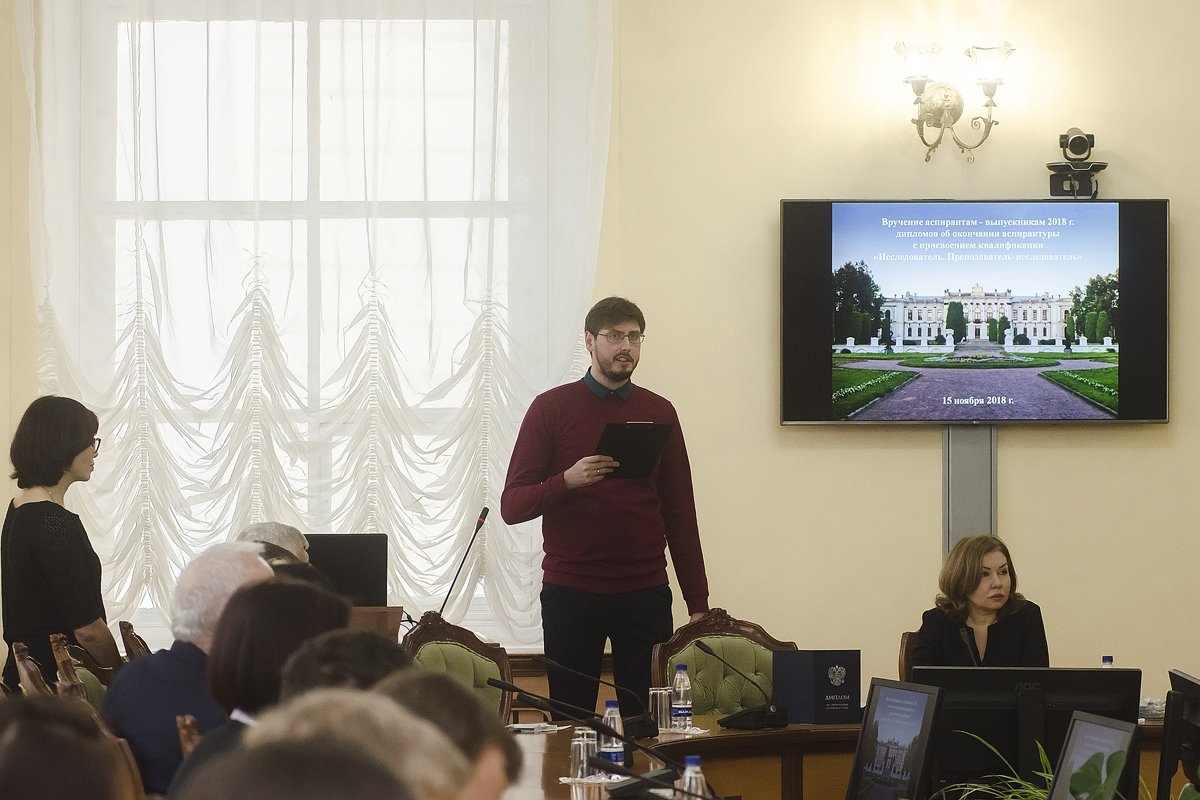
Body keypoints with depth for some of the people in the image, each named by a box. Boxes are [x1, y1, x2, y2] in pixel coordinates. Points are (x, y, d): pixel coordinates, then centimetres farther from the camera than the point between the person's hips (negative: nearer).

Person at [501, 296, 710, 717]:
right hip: (571, 593, -1)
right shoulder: (552, 408, 3)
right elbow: (512, 505, -2)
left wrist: (698, 603, 5)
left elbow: (680, 515, 11)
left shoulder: (659, 412, 10)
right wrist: (568, 481, -20)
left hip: (644, 592, 1)